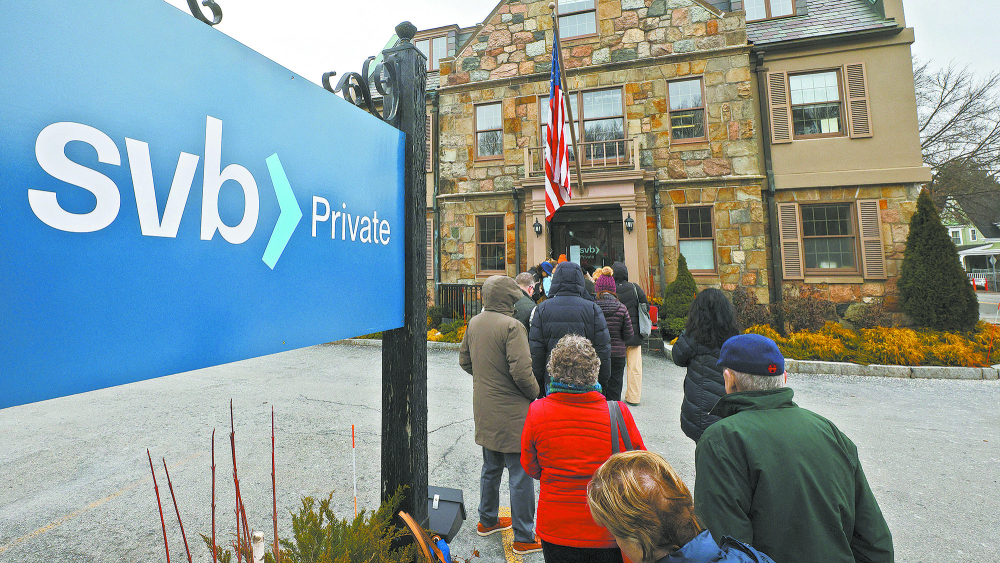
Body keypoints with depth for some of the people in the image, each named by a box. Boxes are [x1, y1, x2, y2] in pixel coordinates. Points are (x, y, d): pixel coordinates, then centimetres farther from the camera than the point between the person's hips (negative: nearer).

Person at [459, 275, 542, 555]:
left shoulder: (474, 322, 4)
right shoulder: (511, 325, -21)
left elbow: (464, 359, 13)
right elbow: (521, 371, -24)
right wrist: (535, 395, -7)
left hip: (484, 410, 8)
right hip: (512, 412, -8)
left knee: (491, 467, 24)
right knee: (520, 474, 6)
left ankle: (487, 521, 40)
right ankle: (524, 537, 19)